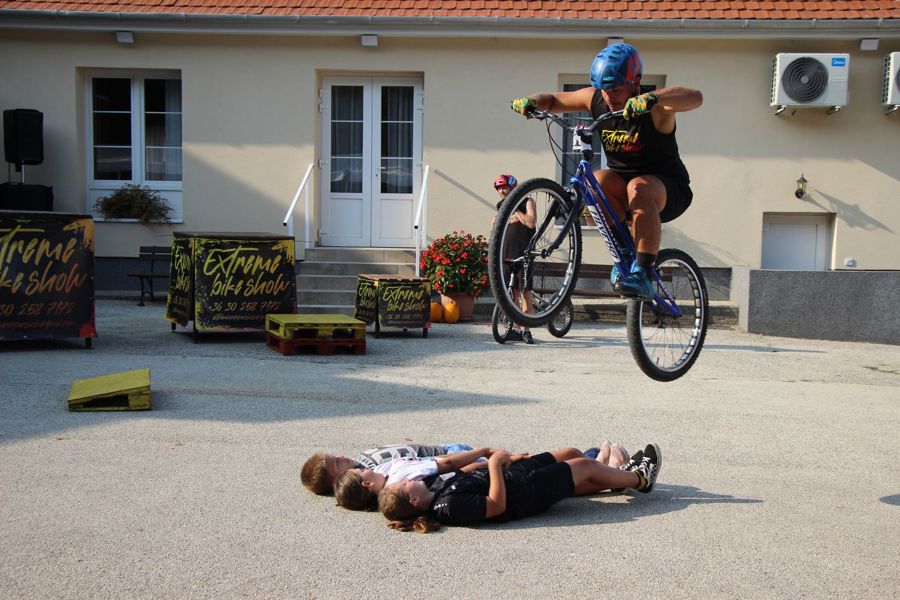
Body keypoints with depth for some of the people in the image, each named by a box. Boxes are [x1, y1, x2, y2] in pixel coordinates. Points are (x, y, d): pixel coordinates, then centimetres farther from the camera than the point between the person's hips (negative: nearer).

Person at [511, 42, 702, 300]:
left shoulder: (655, 110, -20)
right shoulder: (595, 99, -5)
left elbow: (695, 97, -38)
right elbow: (554, 100, 6)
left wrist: (652, 98, -55)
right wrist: (530, 101, -17)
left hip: (667, 190, -4)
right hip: (620, 183, 4)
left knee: (639, 187, -38)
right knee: (596, 181, -29)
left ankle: (642, 273, -36)